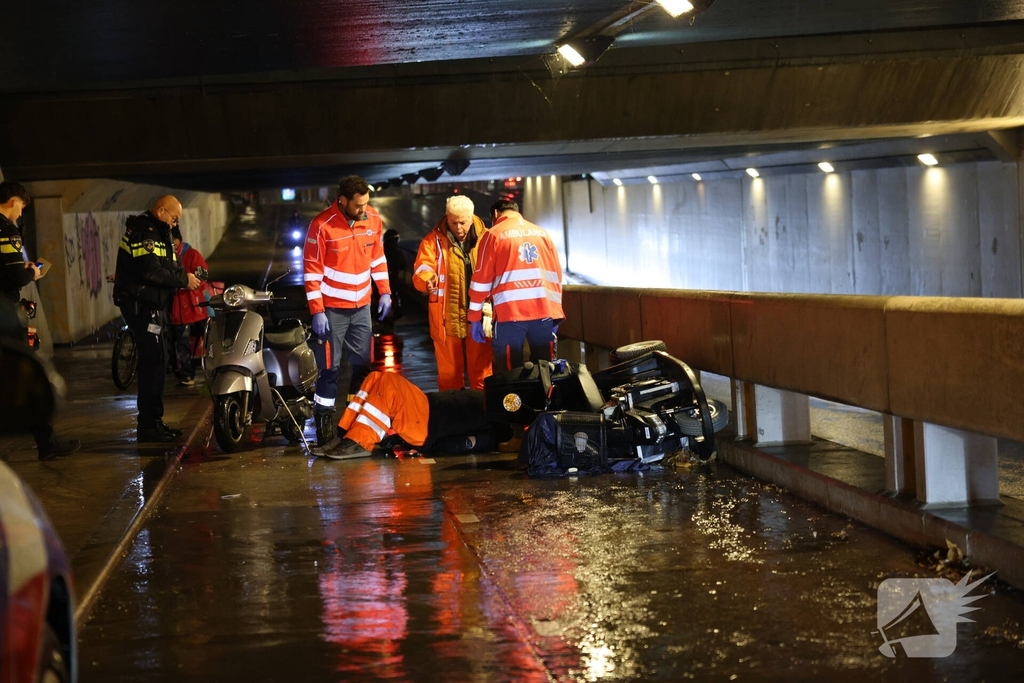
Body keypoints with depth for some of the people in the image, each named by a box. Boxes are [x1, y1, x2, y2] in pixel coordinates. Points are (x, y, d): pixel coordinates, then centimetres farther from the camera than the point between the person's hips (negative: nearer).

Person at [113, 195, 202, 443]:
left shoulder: (156, 232, 18)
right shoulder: (143, 232, -15)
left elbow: (166, 266, 17)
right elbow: (151, 272, -24)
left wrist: (184, 277, -1)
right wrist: (183, 280, -16)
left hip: (152, 304, 11)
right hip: (141, 304, -11)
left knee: (154, 363, 14)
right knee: (152, 362, -11)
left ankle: (153, 421, 20)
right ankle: (148, 425, -10)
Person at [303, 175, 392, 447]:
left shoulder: (373, 219, -2)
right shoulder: (322, 226, -17)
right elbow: (312, 271, -14)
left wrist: (384, 292, 8)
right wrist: (317, 311, -16)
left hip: (362, 305, 5)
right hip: (332, 308, -5)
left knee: (363, 365, 12)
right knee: (329, 367, -2)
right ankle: (324, 423, 4)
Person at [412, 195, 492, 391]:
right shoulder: (434, 240, -2)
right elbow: (422, 269, -14)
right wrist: (427, 280, -38)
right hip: (447, 319, -1)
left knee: (481, 370, 10)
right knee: (449, 373, 9)